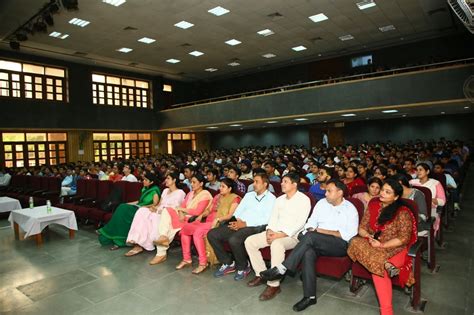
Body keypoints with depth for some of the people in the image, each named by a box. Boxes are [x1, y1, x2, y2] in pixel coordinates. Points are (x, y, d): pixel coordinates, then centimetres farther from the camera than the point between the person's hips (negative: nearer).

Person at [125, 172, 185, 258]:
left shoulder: (180, 192, -1)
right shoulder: (165, 190, 23)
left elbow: (174, 209, -10)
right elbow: (159, 204, 18)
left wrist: (158, 210, -13)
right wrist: (154, 207, -4)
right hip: (159, 212, 6)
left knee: (152, 217, -33)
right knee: (142, 211, -21)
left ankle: (140, 245, -21)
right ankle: (137, 243, -29)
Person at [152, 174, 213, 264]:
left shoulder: (205, 195, -5)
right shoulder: (190, 193, 20)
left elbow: (198, 212, -15)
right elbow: (182, 206, 10)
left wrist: (182, 209, -7)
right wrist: (181, 213, -12)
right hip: (184, 216, 7)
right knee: (166, 211, -17)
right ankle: (163, 237, -23)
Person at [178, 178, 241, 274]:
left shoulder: (234, 198, -1)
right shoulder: (217, 196, 23)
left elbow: (230, 215, -12)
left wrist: (217, 219, -24)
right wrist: (201, 215, 5)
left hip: (219, 223, -8)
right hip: (208, 221, 8)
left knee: (198, 231, -31)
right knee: (185, 227, -5)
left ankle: (203, 263, -24)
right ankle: (187, 258, 3)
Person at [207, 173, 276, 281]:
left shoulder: (270, 198, 2)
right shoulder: (249, 195, 22)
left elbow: (266, 219, -10)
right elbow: (238, 211, 17)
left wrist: (245, 224, -16)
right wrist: (238, 220, -6)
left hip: (254, 227, -7)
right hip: (239, 224, 7)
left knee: (234, 240, -35)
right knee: (212, 234, -9)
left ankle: (243, 267, -5)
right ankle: (228, 263, 5)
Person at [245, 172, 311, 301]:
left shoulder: (304, 199, -6)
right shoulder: (280, 199, 16)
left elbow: (300, 223, -16)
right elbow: (273, 217, 14)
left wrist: (281, 235, -23)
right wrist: (269, 231, -8)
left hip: (293, 235, -7)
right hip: (275, 233, 7)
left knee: (276, 244, -38)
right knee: (249, 241, -9)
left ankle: (274, 285, -26)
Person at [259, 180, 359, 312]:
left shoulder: (350, 209, 2)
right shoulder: (322, 203, 15)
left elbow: (349, 235, -8)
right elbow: (311, 222, 11)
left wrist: (322, 231, -11)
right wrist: (310, 231, -13)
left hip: (341, 245, -4)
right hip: (317, 243, 4)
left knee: (310, 237, -31)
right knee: (308, 252, -31)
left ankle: (282, 269, -27)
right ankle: (309, 296, -24)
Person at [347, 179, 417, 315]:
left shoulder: (403, 212, -11)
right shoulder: (373, 205, 4)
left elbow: (404, 238, -13)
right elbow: (361, 228, 6)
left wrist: (382, 245, -19)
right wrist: (369, 237, -15)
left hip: (394, 249, -5)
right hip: (373, 246, 5)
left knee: (377, 267, -31)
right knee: (356, 242, -27)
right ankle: (386, 265, -28)